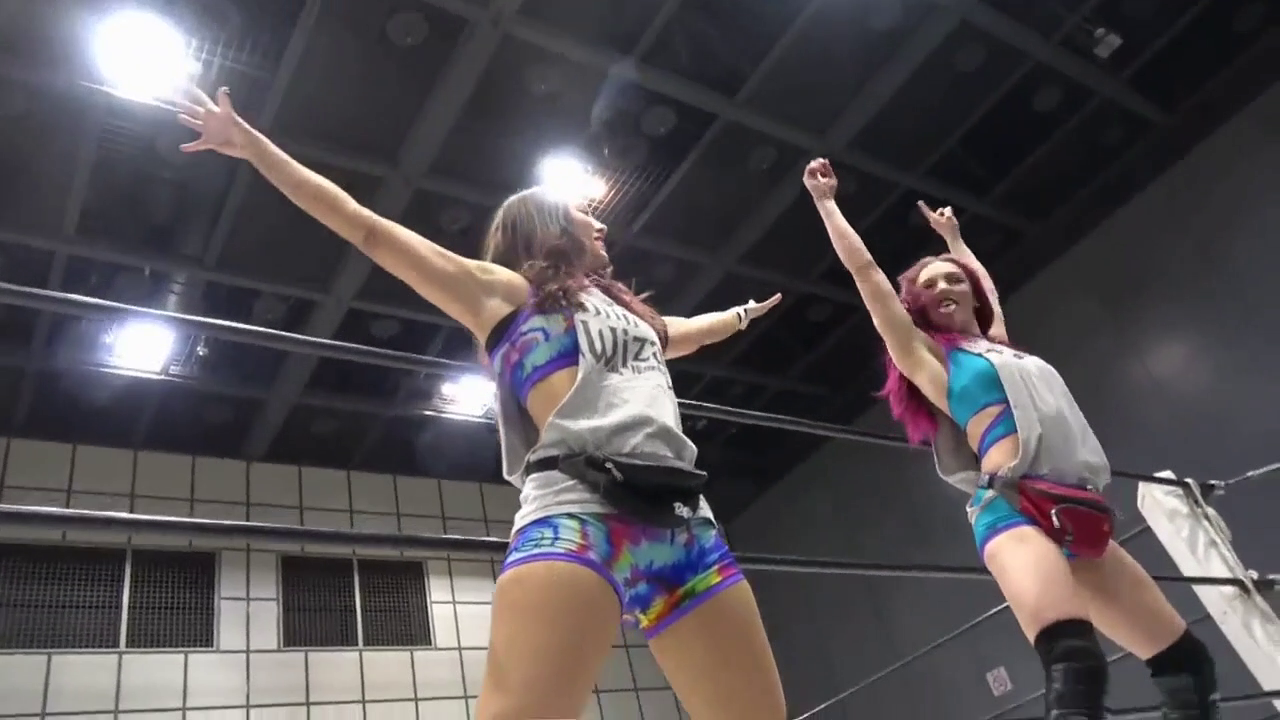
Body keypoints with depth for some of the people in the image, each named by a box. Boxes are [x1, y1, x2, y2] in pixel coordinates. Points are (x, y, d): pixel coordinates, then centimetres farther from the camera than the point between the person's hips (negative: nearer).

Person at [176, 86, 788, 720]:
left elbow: (683, 332, 55)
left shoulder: (625, 311, 33)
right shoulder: (501, 290, 17)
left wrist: (743, 313, 71)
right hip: (576, 510, -6)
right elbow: (367, 229, 16)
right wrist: (251, 145, 17)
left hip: (682, 520, 7)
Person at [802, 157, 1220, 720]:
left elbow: (987, 285, 46)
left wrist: (953, 238, 56)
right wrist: (825, 201, 19)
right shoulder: (927, 356, 11)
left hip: (1077, 516, 8)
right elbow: (865, 272, 12)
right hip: (1011, 508, -7)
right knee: (1072, 664, -32)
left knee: (1186, 660, 5)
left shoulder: (998, 343, 26)